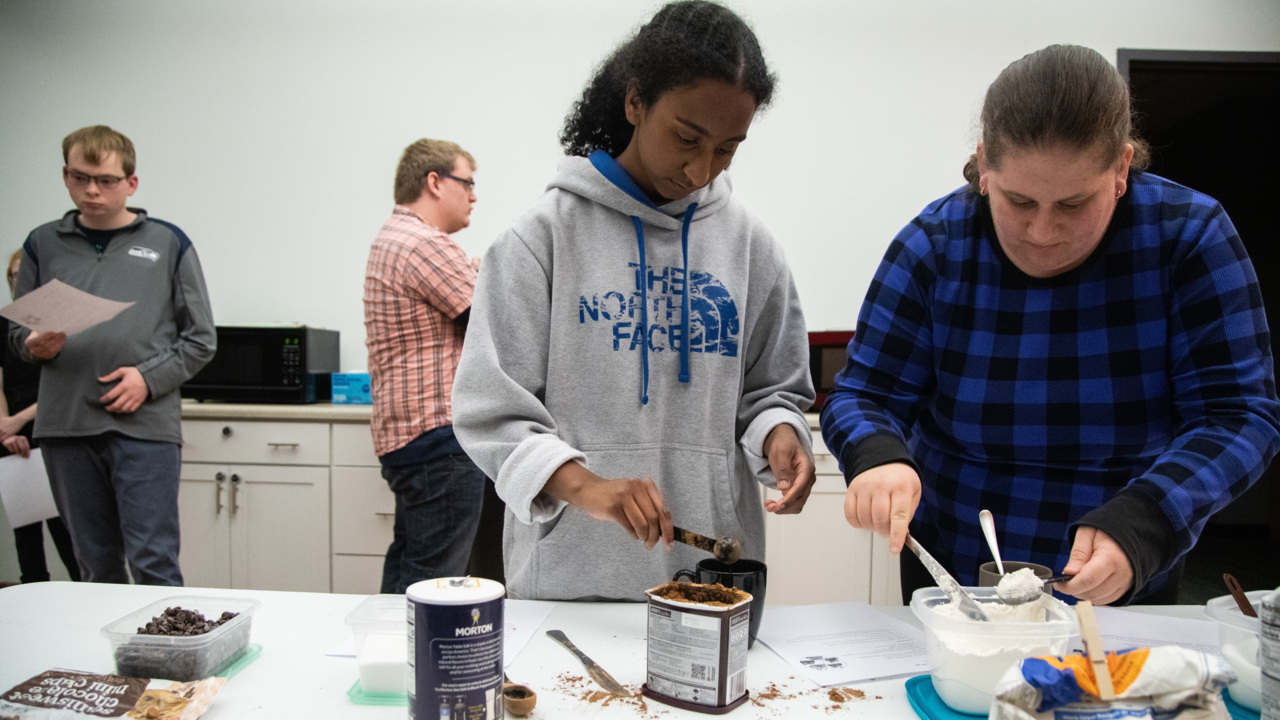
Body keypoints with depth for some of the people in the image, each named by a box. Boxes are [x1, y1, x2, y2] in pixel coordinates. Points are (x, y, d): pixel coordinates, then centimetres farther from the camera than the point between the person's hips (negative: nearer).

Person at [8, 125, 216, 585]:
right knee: (96, 565, 11)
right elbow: (17, 332, 18)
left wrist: (149, 378, -9)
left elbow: (200, 339, 6)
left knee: (154, 562, -7)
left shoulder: (168, 244, 6)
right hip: (65, 427, 3)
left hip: (145, 426, -3)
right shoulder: (43, 245, 13)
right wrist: (35, 346, -5)